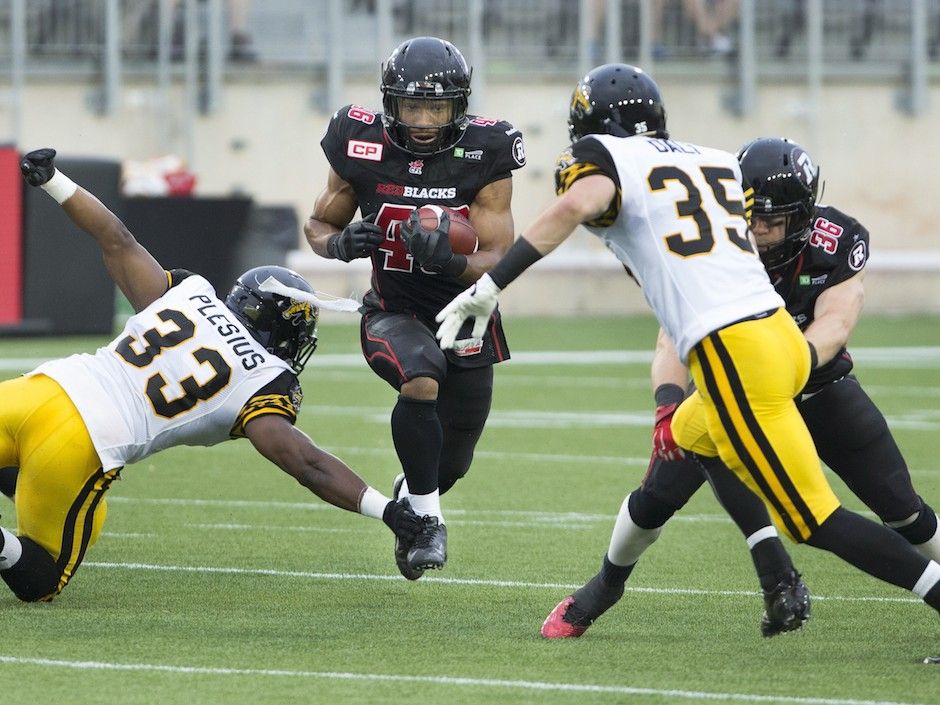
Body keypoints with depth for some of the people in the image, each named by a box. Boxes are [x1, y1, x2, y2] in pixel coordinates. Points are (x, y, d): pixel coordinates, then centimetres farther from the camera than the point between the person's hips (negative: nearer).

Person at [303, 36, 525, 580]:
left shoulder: (483, 156, -16)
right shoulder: (363, 148, -14)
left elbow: (499, 260, -19)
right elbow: (319, 226, 2)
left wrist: (448, 258, -39)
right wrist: (341, 243, -22)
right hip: (395, 314, -1)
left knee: (451, 464, 13)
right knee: (421, 380, -35)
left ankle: (413, 490, 51)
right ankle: (425, 515, -16)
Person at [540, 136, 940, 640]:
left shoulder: (837, 243, -25)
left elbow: (834, 326, -35)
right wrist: (669, 405, -51)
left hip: (816, 385, 0)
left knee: (900, 504, -3)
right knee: (660, 493, -9)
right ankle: (601, 589, 16)